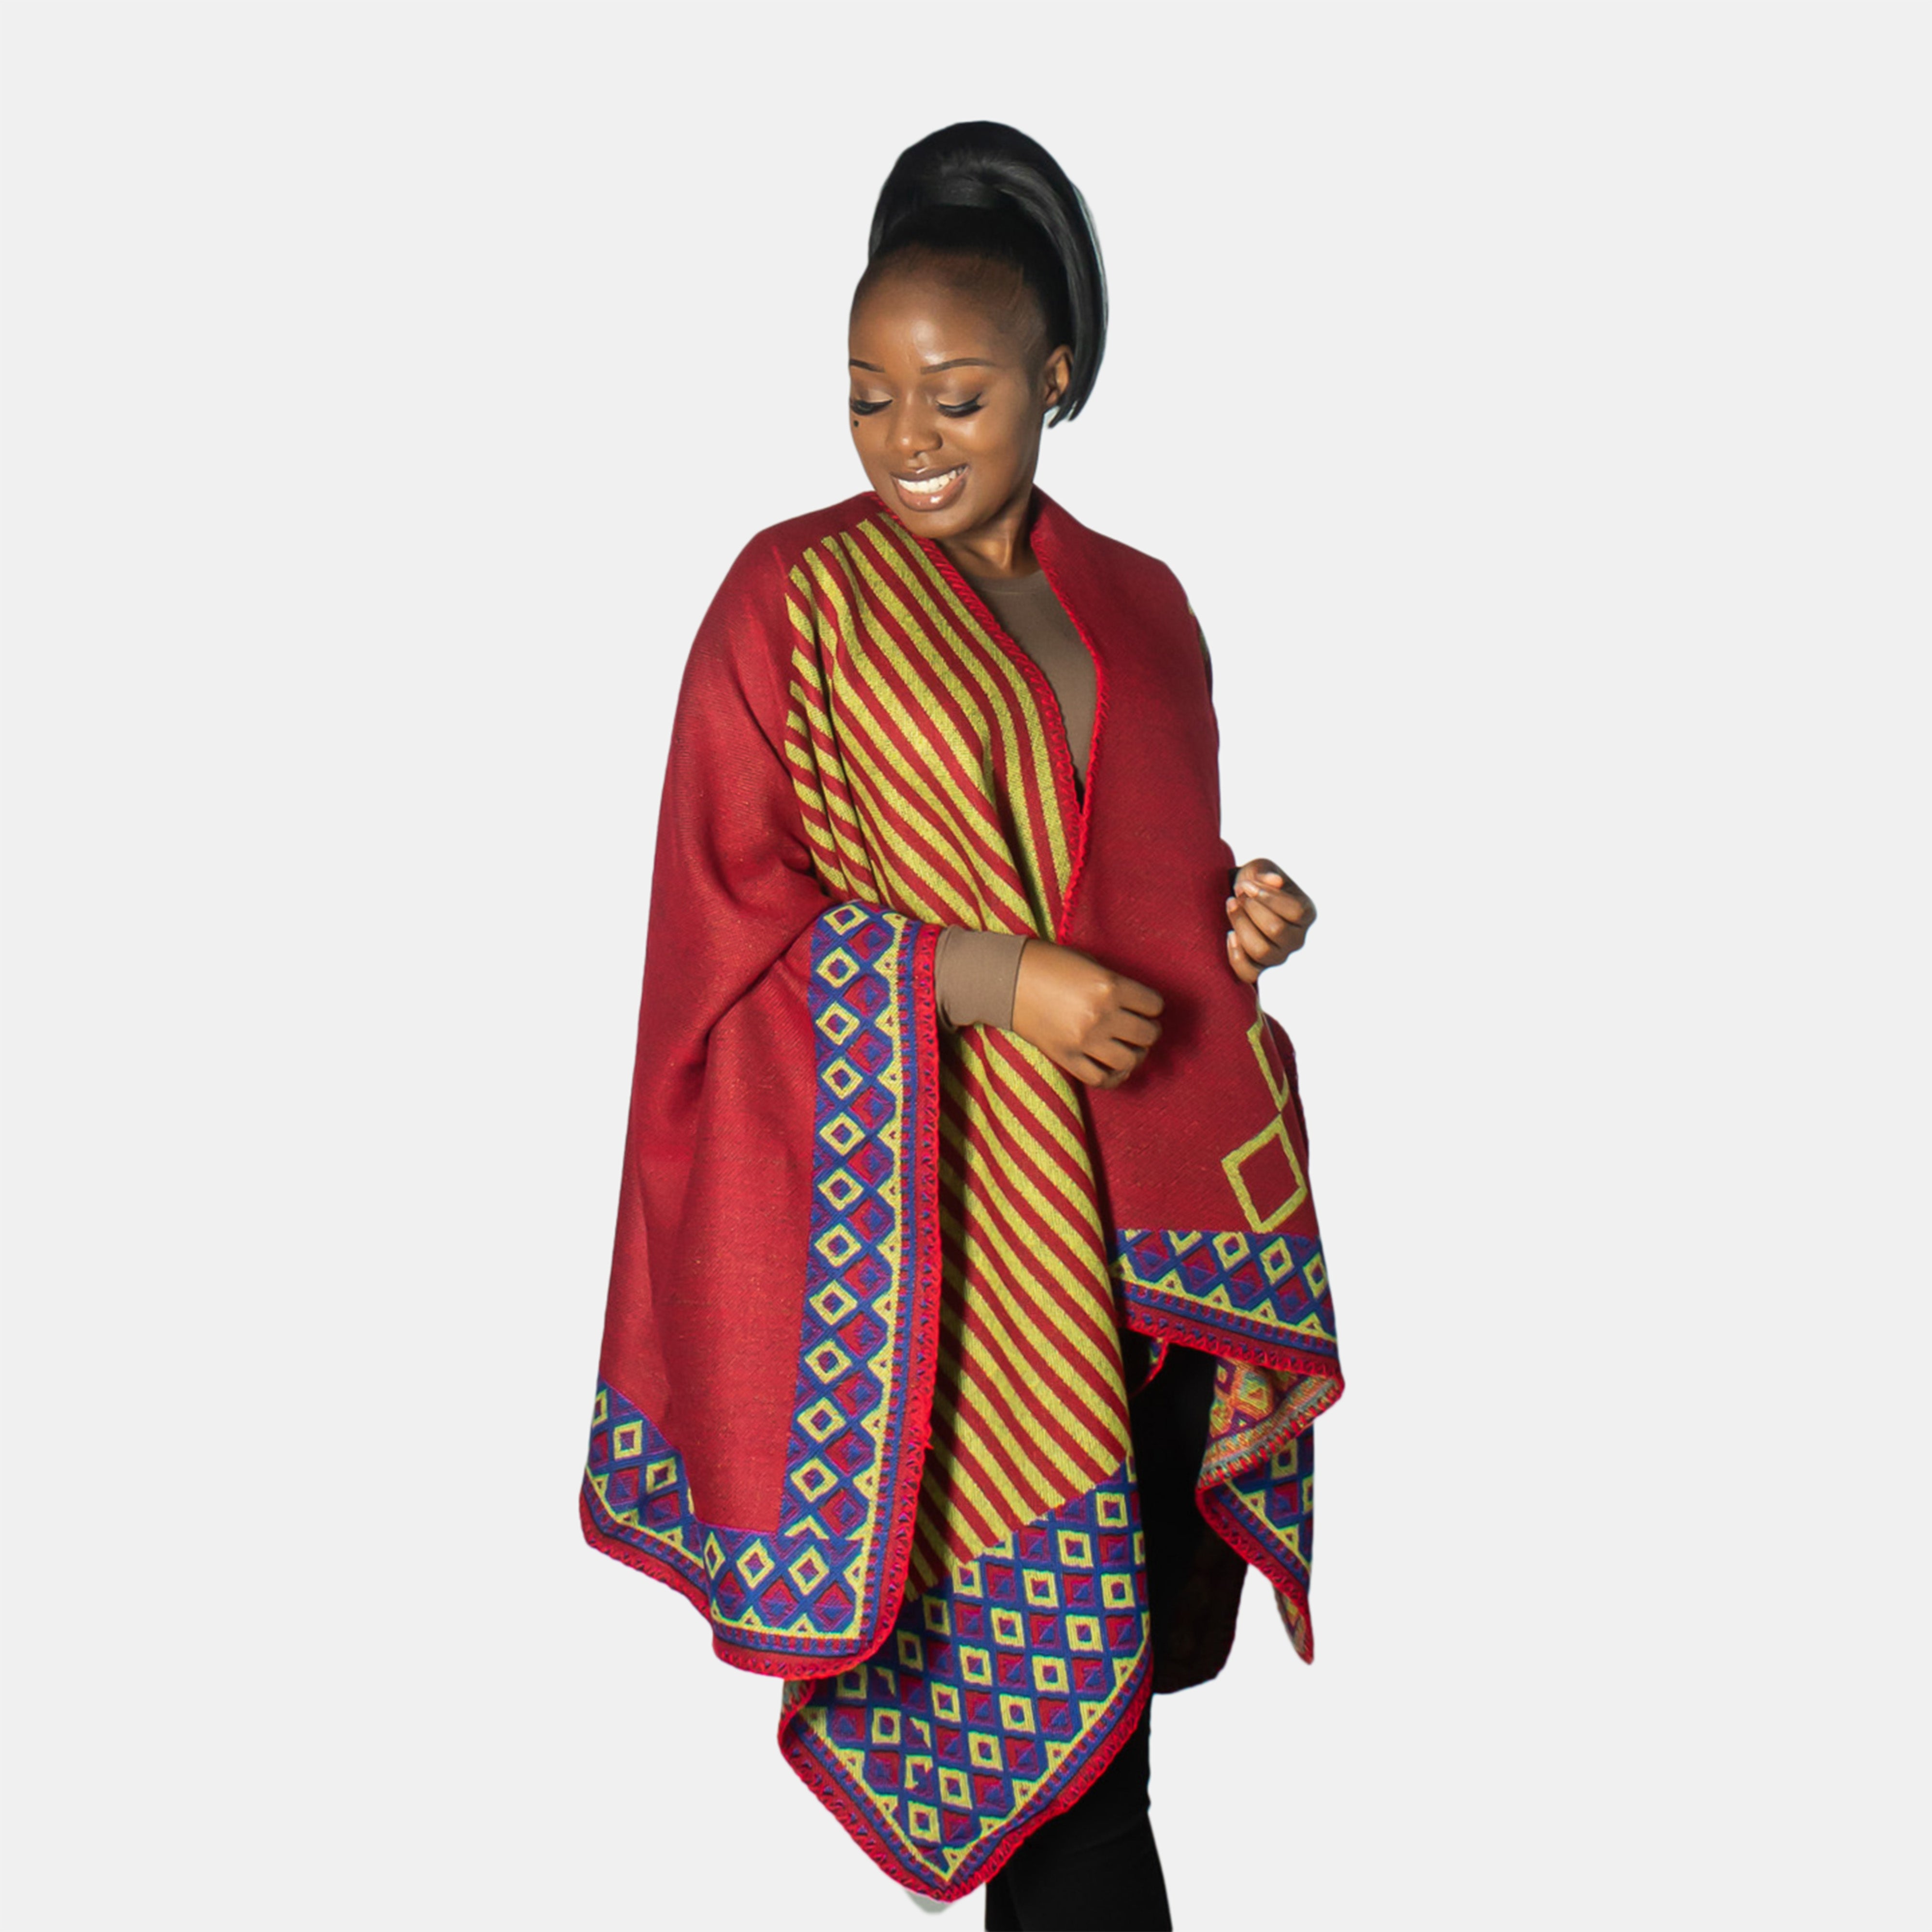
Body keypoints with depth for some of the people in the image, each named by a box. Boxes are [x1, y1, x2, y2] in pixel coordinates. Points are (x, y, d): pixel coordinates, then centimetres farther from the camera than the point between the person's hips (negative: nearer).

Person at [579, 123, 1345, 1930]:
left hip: (1162, 1203, 5)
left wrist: (1246, 912, 0)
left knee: (1136, 1621, 10)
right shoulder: (796, 594, -2)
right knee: (1053, 1666, -2)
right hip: (953, 1212, -5)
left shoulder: (1136, 602, 13)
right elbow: (729, 911, -7)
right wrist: (973, 981, -18)